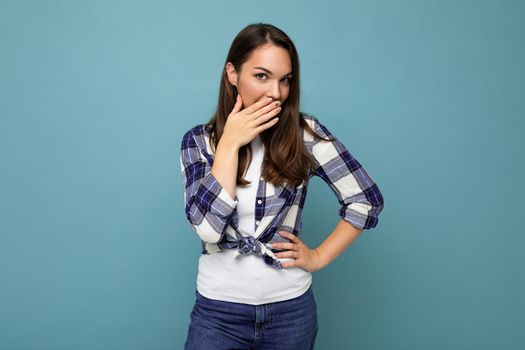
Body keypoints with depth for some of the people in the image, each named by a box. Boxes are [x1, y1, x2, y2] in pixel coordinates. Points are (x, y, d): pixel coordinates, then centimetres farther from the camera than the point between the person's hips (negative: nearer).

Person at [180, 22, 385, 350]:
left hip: (291, 308, 1)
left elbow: (367, 199, -3)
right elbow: (207, 227, -17)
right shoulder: (199, 141, -4)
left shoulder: (305, 133, -8)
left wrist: (318, 257, -5)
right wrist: (230, 143, -17)